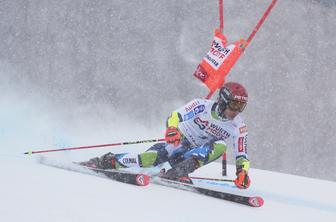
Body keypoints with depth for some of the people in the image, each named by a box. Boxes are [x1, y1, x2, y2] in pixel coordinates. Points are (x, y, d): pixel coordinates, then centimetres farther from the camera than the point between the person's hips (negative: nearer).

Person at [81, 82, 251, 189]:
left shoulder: (238, 127, -13)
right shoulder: (203, 106, -20)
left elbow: (242, 155, -10)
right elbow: (175, 116, -26)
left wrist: (243, 171, -29)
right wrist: (172, 129, -47)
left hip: (198, 154, 3)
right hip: (179, 142, -3)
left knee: (220, 146, -29)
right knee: (153, 157, -30)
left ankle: (180, 170, -39)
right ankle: (109, 161, -14)